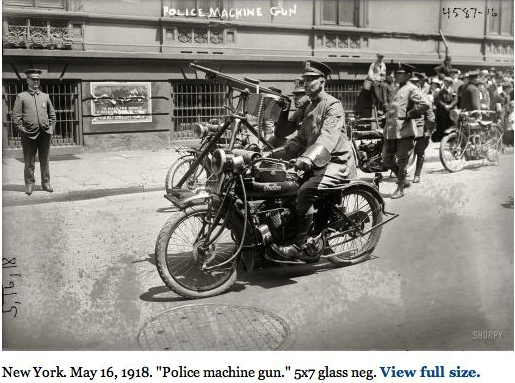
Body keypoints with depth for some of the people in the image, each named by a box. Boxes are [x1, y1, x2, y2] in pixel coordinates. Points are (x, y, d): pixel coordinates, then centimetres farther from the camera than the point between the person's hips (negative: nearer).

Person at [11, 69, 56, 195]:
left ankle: (46, 183, 15)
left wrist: (51, 127, 8)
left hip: (45, 134, 3)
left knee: (45, 160, 6)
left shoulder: (45, 96, 14)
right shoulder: (21, 97, 5)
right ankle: (29, 185, 10)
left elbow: (52, 114, 19)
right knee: (29, 162, 2)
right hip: (29, 134, -3)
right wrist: (21, 129, -7)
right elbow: (16, 115, 1)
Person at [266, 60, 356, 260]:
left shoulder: (333, 105, -11)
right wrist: (273, 154, 4)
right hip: (316, 163, 9)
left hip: (336, 163, -9)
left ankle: (297, 247, -23)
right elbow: (300, 140, 16)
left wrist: (309, 158, -44)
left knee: (305, 191, -28)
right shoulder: (310, 108, 18)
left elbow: (328, 136, -28)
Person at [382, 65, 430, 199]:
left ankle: (400, 189, 9)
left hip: (404, 130, -8)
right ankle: (403, 180, 27)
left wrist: (409, 114, -14)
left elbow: (425, 105, -19)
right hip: (390, 131, 8)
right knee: (387, 159, 9)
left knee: (402, 161, -1)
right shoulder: (398, 89, 21)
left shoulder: (412, 89, -5)